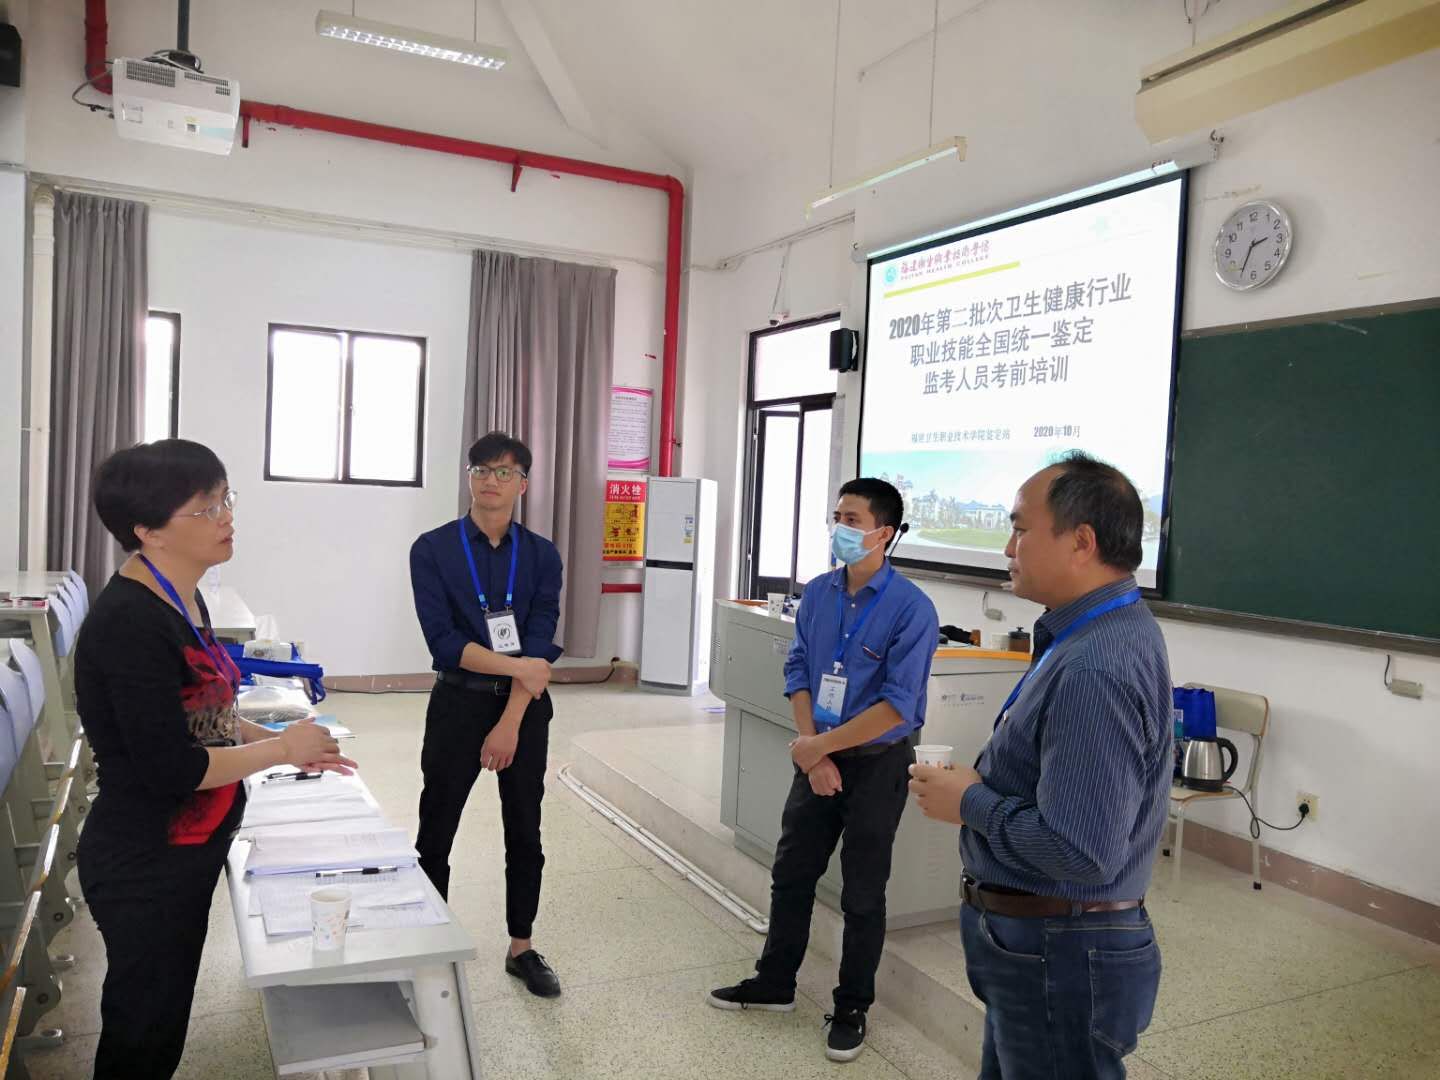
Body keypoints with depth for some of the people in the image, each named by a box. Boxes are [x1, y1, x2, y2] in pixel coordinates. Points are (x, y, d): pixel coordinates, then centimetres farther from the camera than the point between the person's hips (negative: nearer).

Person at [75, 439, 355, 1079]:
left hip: (187, 855, 8)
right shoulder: (129, 622, -26)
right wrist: (282, 750, -15)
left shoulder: (182, 598, 3)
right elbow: (170, 767, -26)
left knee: (164, 1025, 24)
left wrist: (282, 743, 3)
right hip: (144, 867, -8)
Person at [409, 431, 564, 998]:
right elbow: (443, 641, -13)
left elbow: (539, 645, -7)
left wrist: (510, 722, -15)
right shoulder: (433, 549, -5)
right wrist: (516, 666, -19)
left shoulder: (541, 555, 0)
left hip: (526, 707, 2)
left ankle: (522, 947, 28)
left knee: (525, 831, 12)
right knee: (436, 833, 6)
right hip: (458, 703, -2)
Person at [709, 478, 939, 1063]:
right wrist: (812, 749, -9)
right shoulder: (817, 594, -1)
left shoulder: (911, 609, -18)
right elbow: (798, 671, 3)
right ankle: (774, 984, 35)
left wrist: (821, 745, -16)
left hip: (877, 764, -5)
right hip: (819, 758, 5)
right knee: (790, 875, 16)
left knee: (862, 894, 9)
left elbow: (897, 706, -20)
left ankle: (851, 1009, 28)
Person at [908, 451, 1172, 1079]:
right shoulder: (1113, 631, 5)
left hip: (1057, 956, -10)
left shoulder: (1093, 671, -29)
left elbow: (1080, 851, -33)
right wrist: (981, 782, 3)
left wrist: (969, 803, -18)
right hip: (1037, 937, 10)